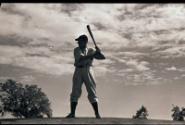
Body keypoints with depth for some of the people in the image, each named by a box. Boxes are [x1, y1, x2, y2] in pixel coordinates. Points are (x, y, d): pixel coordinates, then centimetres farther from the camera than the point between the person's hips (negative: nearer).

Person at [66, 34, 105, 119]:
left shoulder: (91, 50, 9)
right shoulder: (76, 50, 4)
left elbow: (101, 57, -1)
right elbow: (81, 58, -15)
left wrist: (98, 52, -22)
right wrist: (93, 55, -24)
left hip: (87, 71, 0)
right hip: (78, 71, 0)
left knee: (92, 92, -2)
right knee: (75, 92, -1)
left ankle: (97, 113, 1)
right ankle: (72, 113, 3)